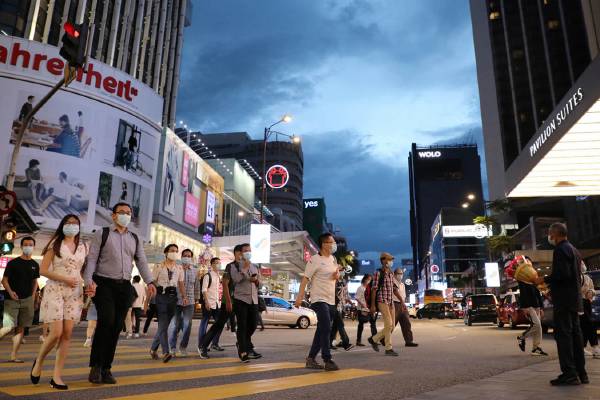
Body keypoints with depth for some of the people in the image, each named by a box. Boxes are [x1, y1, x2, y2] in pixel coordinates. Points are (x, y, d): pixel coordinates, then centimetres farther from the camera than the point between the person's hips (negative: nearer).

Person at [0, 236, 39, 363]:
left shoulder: (35, 265, 9)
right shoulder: (13, 263, -2)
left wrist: (33, 297, 6)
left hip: (27, 300, 3)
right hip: (12, 300, -3)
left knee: (21, 328, 3)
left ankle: (13, 356, 8)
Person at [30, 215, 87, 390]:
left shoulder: (83, 247, 12)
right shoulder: (55, 245, 2)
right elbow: (43, 270, -3)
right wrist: (64, 279, -15)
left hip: (75, 293, 4)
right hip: (55, 291, -3)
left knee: (67, 334, -2)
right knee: (56, 333, -11)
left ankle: (57, 376, 4)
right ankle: (39, 362, 18)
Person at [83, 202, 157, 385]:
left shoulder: (134, 238, 16)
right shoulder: (102, 234, 5)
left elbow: (142, 262, 10)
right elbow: (91, 259, -2)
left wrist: (150, 282, -4)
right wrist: (88, 280, -16)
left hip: (124, 287, 4)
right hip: (104, 284, -4)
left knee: (116, 328, 4)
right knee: (106, 321, -20)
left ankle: (106, 369, 14)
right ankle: (95, 366, -4)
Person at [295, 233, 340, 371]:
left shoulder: (333, 259, 12)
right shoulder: (315, 260, -11)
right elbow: (305, 279, -14)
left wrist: (337, 275, -1)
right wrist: (300, 297, -20)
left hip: (331, 300, 8)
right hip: (319, 299, -8)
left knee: (321, 331, 11)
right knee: (326, 329, -14)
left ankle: (311, 358, 21)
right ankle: (327, 360, -7)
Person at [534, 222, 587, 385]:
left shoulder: (560, 249, -12)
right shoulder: (574, 250, 18)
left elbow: (562, 274, -23)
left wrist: (544, 279, -10)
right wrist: (551, 286, 23)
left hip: (563, 300, -10)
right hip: (575, 299, 10)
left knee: (563, 334, -8)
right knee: (575, 334, 12)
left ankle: (569, 373, -8)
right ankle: (580, 372, 17)